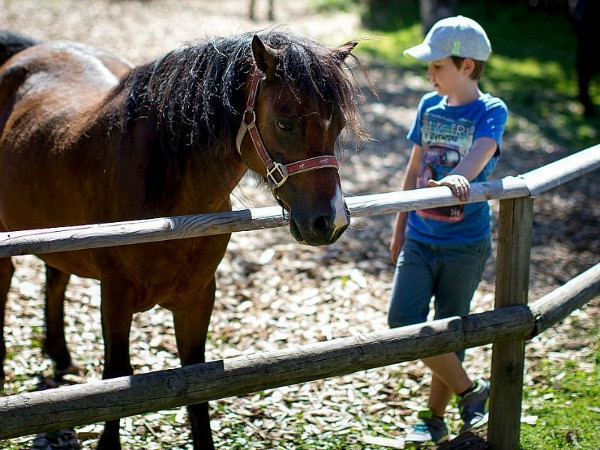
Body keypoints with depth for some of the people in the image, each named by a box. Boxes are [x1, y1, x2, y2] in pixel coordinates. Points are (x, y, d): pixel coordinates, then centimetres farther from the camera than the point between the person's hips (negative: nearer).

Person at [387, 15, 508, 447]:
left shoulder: (491, 110, -8)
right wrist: (400, 230, 16)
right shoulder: (429, 106, 7)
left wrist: (458, 176, -52)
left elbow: (481, 151, -29)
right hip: (419, 240, 4)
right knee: (403, 322, -7)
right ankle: (469, 389, 13)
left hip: (466, 245, -4)